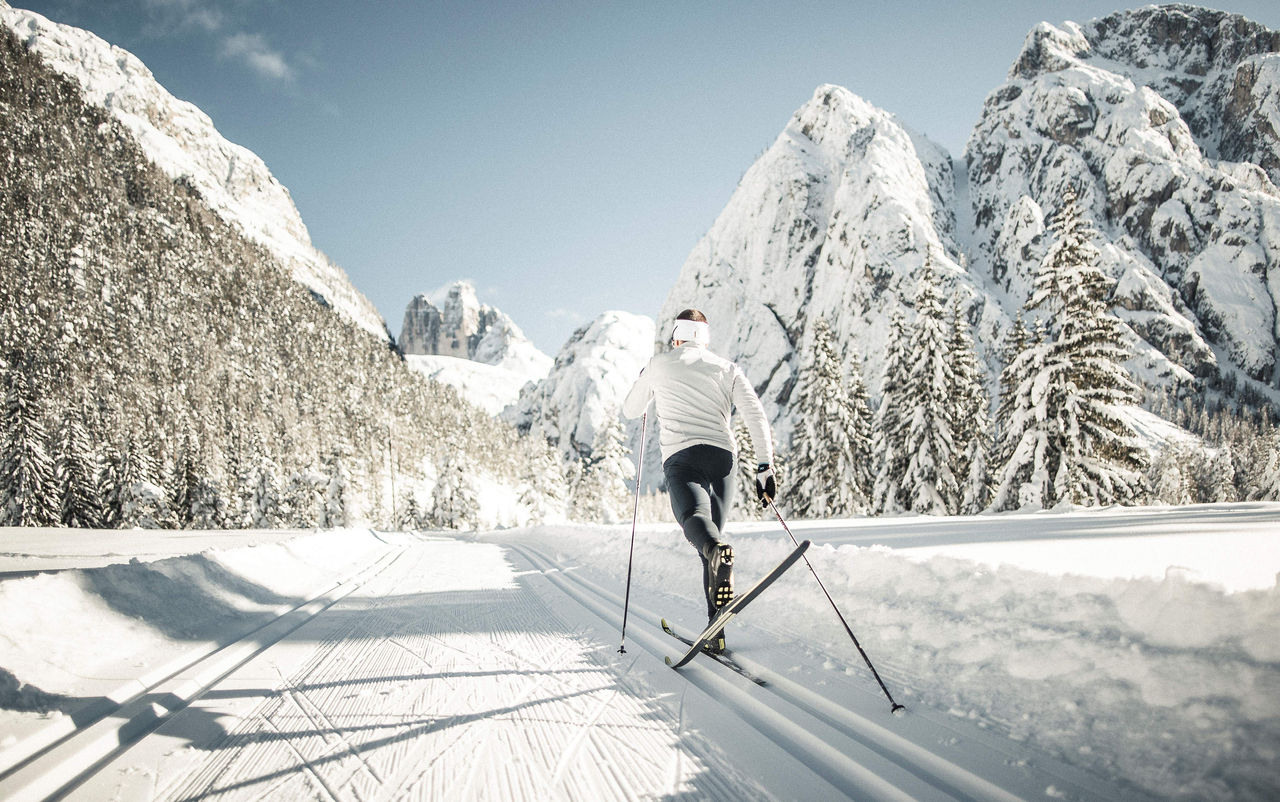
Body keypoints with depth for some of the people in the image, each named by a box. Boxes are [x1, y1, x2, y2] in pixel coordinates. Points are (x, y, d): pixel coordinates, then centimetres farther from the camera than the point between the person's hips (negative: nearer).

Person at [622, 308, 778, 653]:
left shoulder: (659, 364, 15)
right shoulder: (727, 368, 18)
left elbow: (630, 410, 28)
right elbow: (756, 416, 4)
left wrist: (645, 381, 46)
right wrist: (765, 467, 3)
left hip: (681, 456, -3)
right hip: (722, 457, 3)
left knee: (695, 517, -25)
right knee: (711, 536, 12)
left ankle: (718, 550, -63)